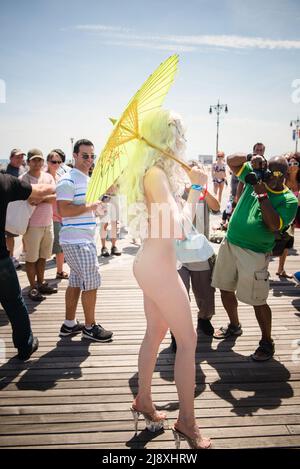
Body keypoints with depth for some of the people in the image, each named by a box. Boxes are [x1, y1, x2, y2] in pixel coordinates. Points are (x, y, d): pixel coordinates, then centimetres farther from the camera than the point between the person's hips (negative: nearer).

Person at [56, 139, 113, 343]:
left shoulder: (88, 179, 17)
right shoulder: (68, 181, -13)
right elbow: (63, 210, -22)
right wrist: (90, 206, -18)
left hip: (85, 239, 10)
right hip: (77, 240, -9)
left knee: (76, 282, 14)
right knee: (91, 282, -4)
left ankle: (69, 324, 25)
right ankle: (90, 327, 11)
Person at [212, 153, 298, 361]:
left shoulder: (289, 200, -8)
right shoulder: (256, 178, 6)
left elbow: (274, 225, -22)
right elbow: (231, 161, 9)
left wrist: (262, 196, -22)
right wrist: (250, 158, -10)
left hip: (254, 254, -6)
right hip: (230, 244, 6)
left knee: (258, 301, -2)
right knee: (226, 289, 15)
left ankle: (267, 342, 20)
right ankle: (234, 326, 39)